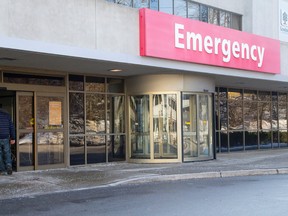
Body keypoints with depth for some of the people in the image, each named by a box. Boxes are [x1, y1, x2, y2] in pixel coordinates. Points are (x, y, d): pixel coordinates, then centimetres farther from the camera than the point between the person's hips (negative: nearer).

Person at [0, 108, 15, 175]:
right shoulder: (7, 115, 3)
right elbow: (11, 127, 2)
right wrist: (13, 138, 7)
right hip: (6, 138, 2)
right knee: (7, 153, 11)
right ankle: (9, 165, -8)